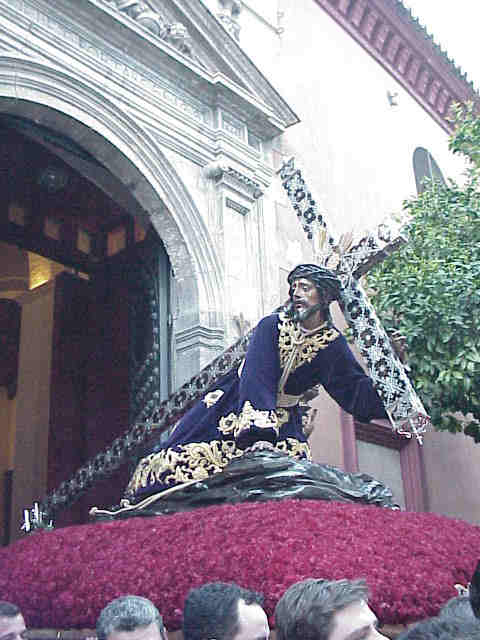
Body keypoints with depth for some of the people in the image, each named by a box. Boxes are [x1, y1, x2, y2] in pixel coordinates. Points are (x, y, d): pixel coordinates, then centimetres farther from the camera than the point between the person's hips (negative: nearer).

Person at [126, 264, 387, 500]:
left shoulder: (332, 344, -6)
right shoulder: (271, 325, -14)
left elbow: (356, 390, -9)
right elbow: (256, 379, -26)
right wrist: (259, 434, -38)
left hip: (282, 419, 2)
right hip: (236, 407, -2)